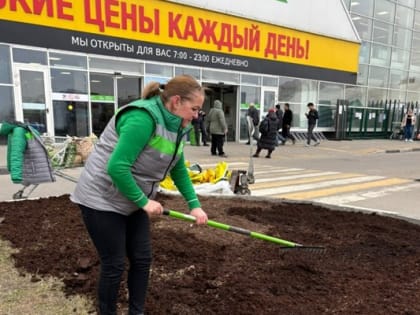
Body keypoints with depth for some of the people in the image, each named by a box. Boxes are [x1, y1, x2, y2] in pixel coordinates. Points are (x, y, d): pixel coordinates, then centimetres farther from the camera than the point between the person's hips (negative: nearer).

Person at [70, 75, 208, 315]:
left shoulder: (176, 127, 1)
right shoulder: (143, 118, -28)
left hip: (132, 201, 8)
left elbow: (179, 170, 9)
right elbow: (116, 167, -32)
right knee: (114, 264, 4)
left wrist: (194, 204, 2)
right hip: (102, 200, -8)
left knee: (142, 259, 12)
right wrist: (144, 201, -23)